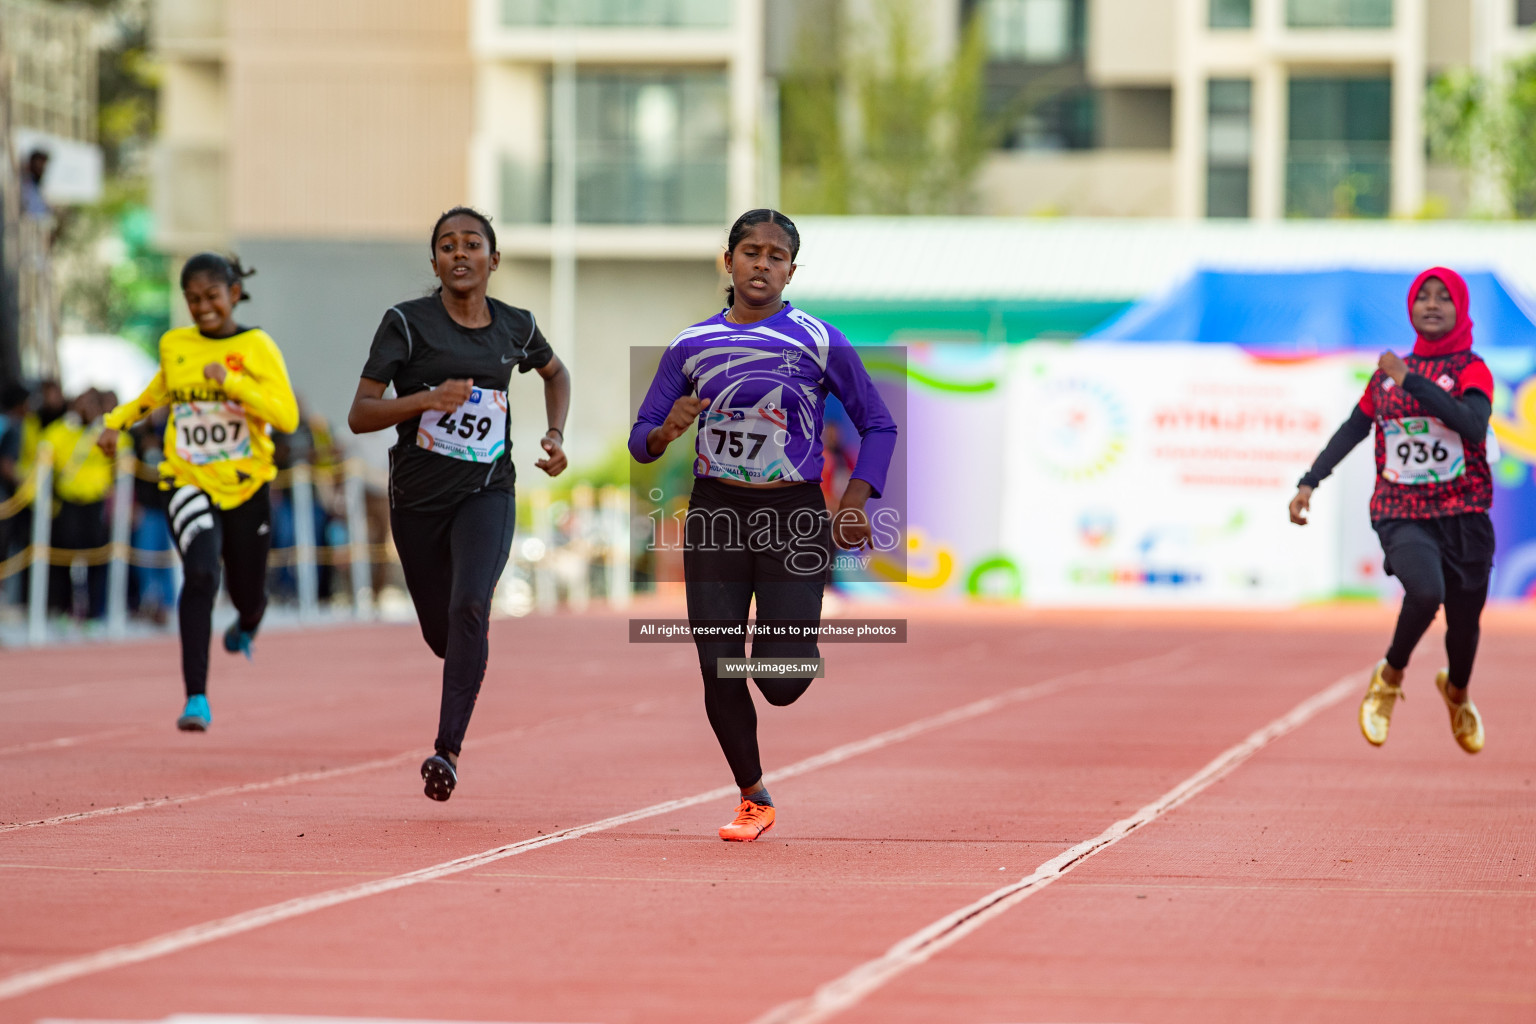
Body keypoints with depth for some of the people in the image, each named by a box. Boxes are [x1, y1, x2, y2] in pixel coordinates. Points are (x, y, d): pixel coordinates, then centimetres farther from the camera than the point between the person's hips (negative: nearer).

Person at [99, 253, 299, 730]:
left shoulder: (257, 347, -6)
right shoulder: (174, 345, 4)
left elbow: (287, 416, -16)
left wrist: (232, 382, -25)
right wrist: (117, 421, 19)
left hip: (246, 485, 0)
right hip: (190, 483, 0)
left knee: (247, 592, 12)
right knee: (200, 574, -24)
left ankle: (246, 625, 54)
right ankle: (196, 699, -25)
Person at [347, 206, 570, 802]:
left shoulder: (515, 327, 1)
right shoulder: (407, 323, -9)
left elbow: (555, 373, 25)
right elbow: (359, 416, -11)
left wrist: (555, 434, 9)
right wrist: (425, 399, -27)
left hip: (487, 491, 0)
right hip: (418, 499, 0)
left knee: (470, 606, -25)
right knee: (442, 634, 12)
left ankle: (447, 750, -26)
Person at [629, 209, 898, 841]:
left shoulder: (820, 343, -2)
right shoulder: (692, 345, 4)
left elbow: (878, 426, 5)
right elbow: (640, 439, 8)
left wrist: (855, 501, -7)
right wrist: (667, 432, -15)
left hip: (795, 516, -2)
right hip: (715, 512, 2)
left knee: (782, 682, -10)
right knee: (718, 671, -4)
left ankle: (803, 653, 29)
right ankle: (753, 799, 17)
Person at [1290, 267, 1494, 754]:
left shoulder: (1471, 369, -3)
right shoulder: (1389, 372, 10)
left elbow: (1474, 425, -22)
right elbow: (1354, 429, 18)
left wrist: (1411, 382, -23)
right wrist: (1310, 482, 10)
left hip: (1463, 516, 0)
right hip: (1401, 517, 0)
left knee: (1464, 620, 7)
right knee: (1425, 591, -29)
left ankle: (1457, 692, 42)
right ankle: (1390, 678, -3)